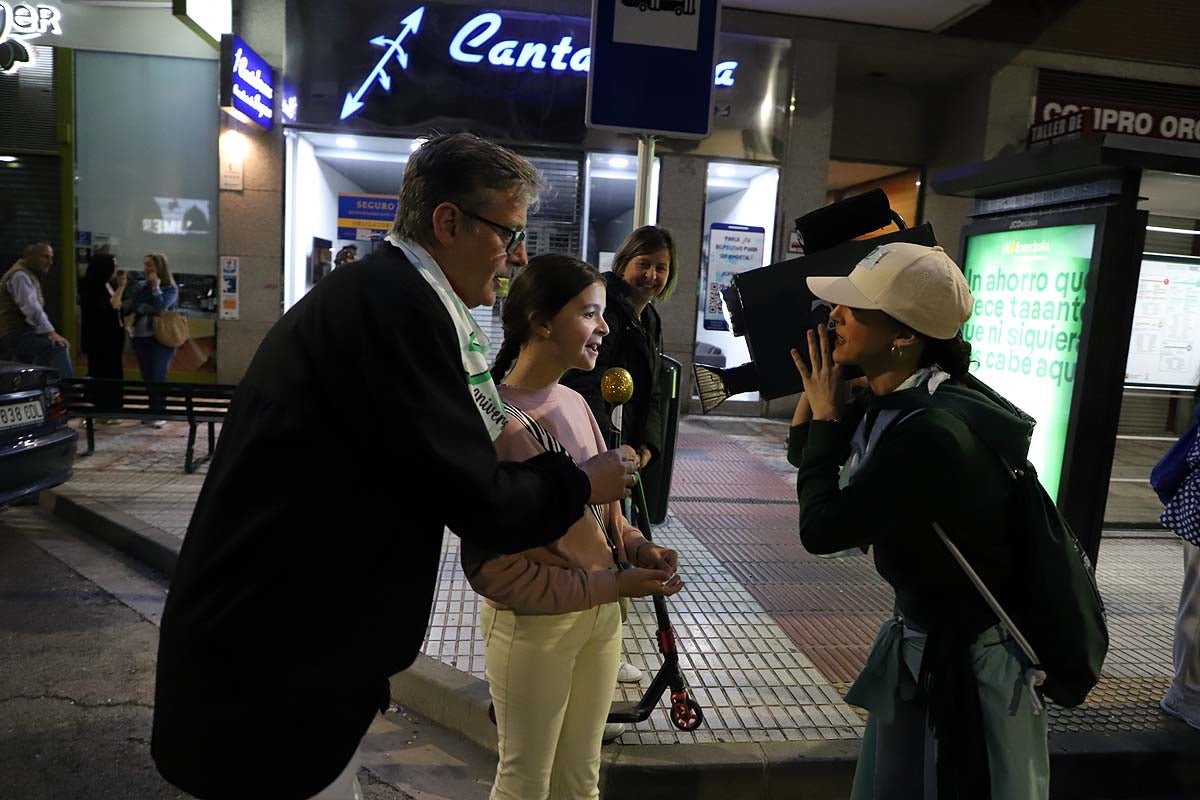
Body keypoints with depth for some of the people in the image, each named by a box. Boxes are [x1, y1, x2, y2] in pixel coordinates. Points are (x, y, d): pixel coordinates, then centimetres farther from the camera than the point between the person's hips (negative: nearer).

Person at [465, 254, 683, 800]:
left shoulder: (574, 403, 1)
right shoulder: (499, 422, -22)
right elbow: (491, 567, -21)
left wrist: (636, 547, -6)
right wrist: (612, 586, -20)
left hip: (601, 614, 7)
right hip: (533, 625, -7)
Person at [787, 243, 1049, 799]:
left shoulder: (933, 431, -33)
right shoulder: (892, 401, -4)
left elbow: (821, 528, -29)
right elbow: (803, 455, 8)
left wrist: (828, 415, -20)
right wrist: (819, 390, -7)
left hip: (965, 660, -9)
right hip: (926, 638, 9)